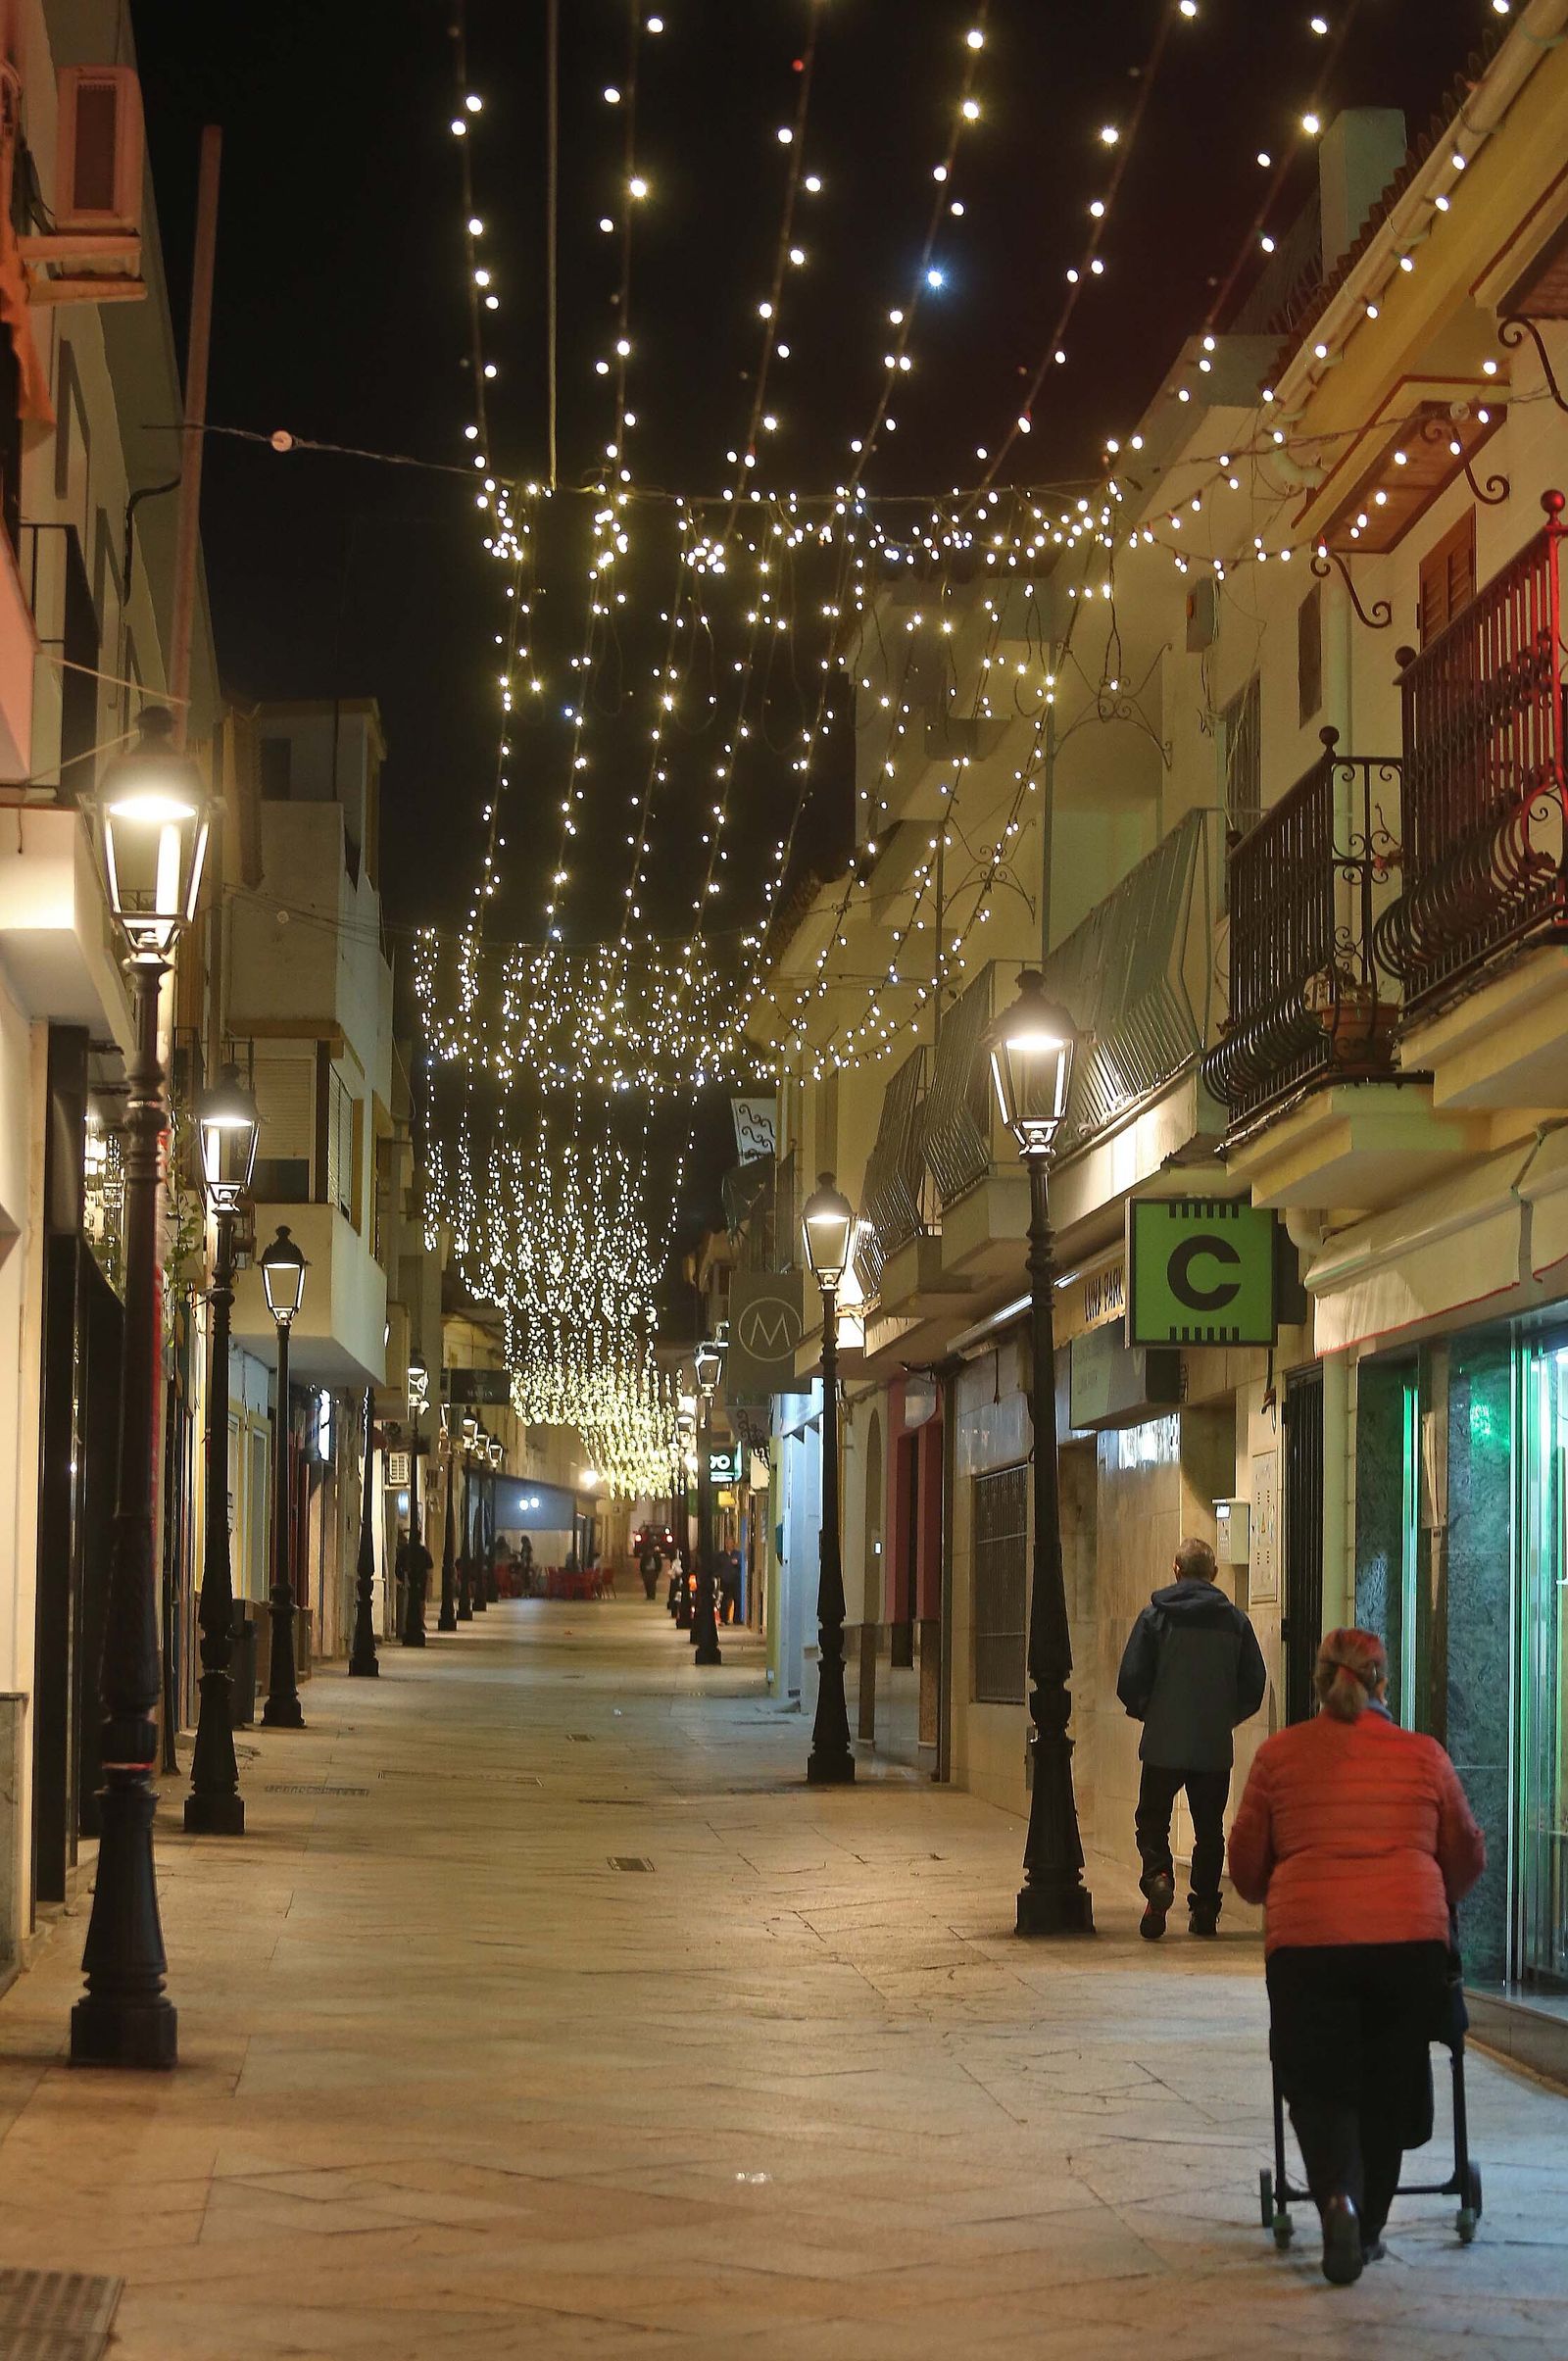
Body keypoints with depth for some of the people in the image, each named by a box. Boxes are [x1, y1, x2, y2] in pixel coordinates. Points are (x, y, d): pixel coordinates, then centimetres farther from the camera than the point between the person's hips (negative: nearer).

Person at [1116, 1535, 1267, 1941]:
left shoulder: (1156, 1616, -4)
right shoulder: (1235, 1620, 2)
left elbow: (1130, 1680, -7)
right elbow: (1255, 1683, 3)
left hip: (1164, 1743, -2)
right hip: (1216, 1744, 2)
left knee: (1153, 1820, 8)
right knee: (1209, 1827, 12)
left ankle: (1158, 1878, -19)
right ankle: (1204, 1910, 10)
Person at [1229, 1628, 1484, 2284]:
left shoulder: (1279, 1754, 7)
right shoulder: (1423, 1755, 9)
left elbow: (1247, 1862, 12)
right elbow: (1467, 1854, 19)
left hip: (1307, 1940, -1)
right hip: (1410, 1937, 1)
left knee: (1318, 2084, 7)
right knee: (1388, 2087, 15)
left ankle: (1337, 2196, -18)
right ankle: (1367, 2230, 21)